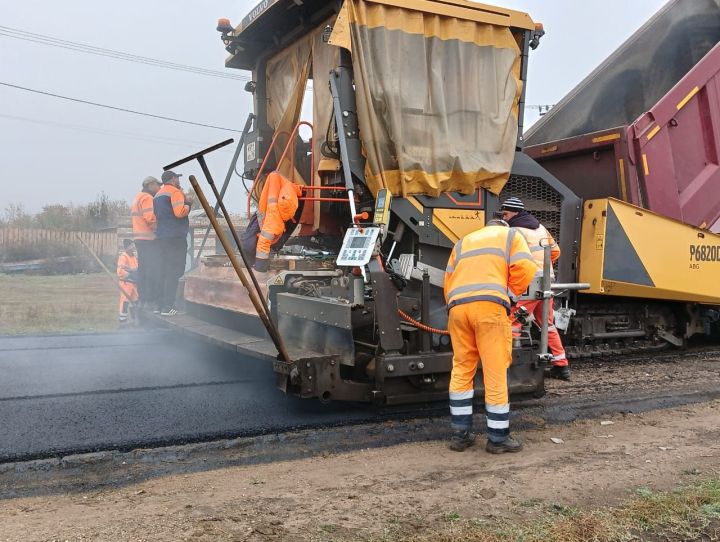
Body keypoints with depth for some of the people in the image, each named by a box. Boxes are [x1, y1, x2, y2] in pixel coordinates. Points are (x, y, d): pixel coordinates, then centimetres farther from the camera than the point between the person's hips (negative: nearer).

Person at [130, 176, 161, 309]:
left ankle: (143, 299, 13)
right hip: (149, 238, -10)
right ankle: (151, 300, -13)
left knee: (143, 269, 10)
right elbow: (151, 218, -21)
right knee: (153, 269, -11)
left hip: (139, 238, 10)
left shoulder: (138, 198, 23)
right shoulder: (147, 198, -9)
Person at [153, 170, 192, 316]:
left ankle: (160, 304, 12)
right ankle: (167, 307, -15)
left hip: (161, 236, 9)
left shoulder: (158, 195, 20)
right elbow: (180, 212, -20)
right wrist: (188, 203, -1)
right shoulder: (175, 192, -6)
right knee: (174, 271, -10)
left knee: (163, 270, 12)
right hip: (175, 237, -9)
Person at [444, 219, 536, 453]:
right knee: (495, 372, 1)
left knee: (461, 370, 13)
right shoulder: (511, 235, 23)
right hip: (490, 305, -4)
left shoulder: (464, 241, 34)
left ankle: (460, 433, 15)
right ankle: (498, 438, 8)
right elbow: (525, 268, 5)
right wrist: (508, 296, 16)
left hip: (457, 305, 4)